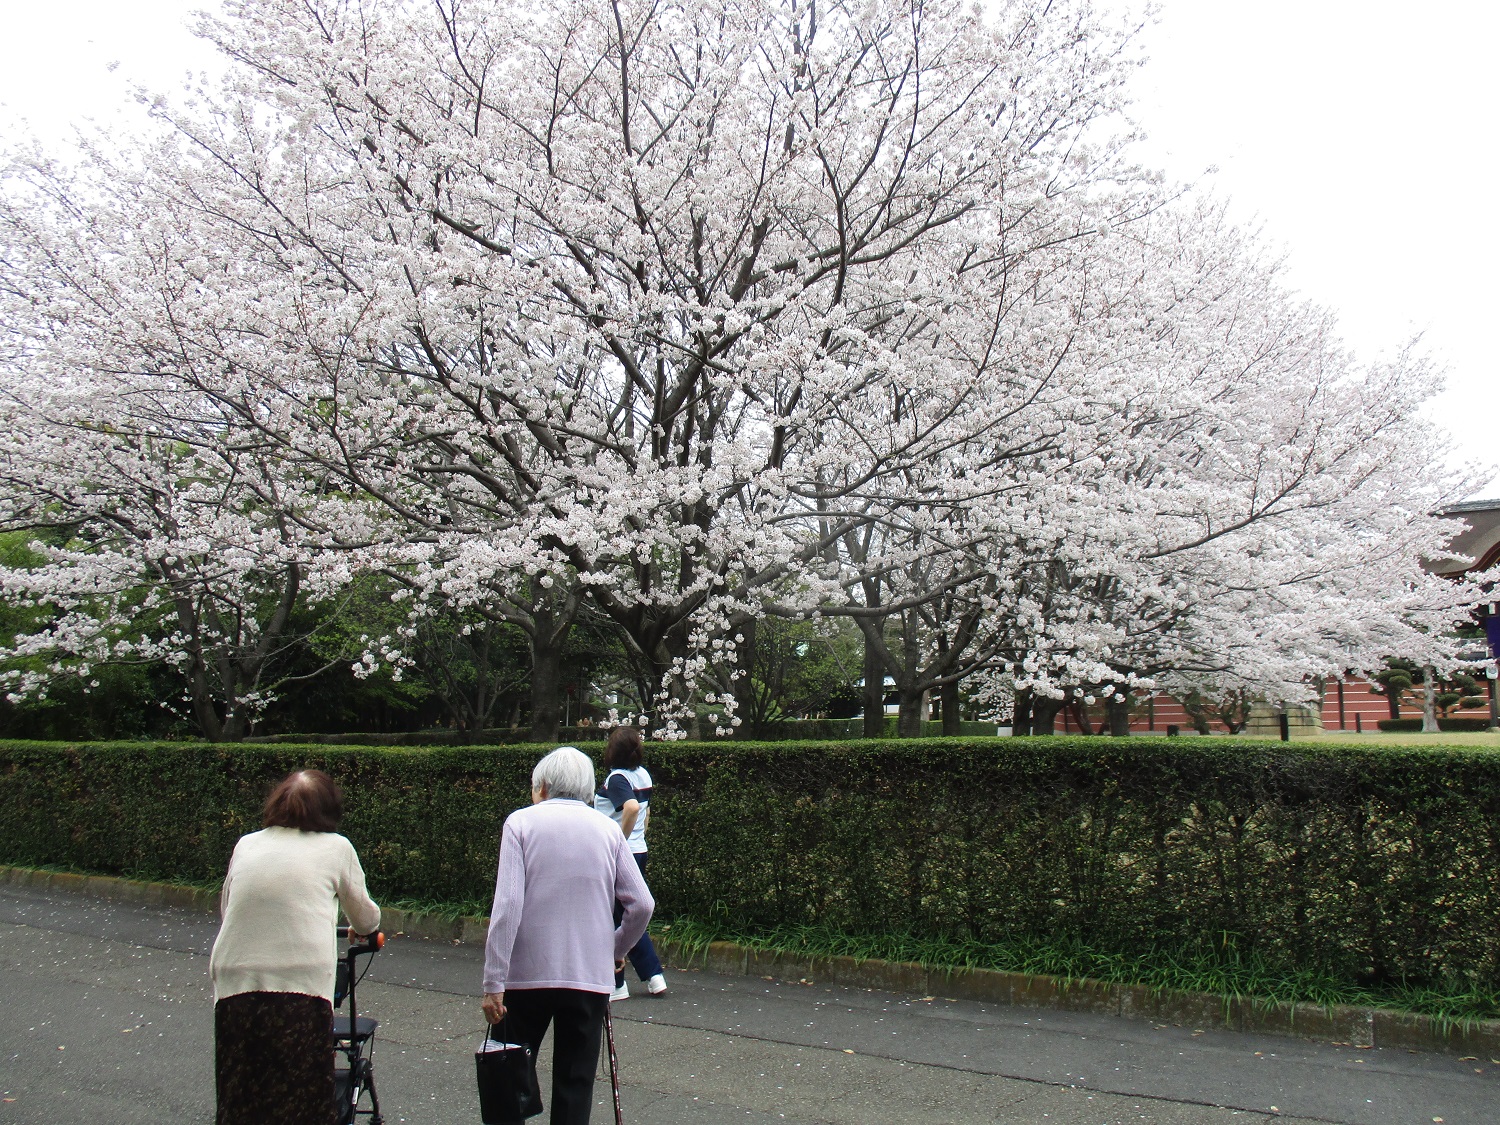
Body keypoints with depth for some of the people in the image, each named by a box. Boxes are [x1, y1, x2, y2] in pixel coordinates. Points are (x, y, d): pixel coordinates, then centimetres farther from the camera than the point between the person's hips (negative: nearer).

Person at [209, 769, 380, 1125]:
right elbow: (365, 918, 19)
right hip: (302, 985, -3)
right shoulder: (336, 848, 7)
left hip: (234, 985, 3)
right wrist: (368, 926, 42)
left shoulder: (246, 845, 14)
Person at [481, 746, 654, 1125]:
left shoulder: (521, 822, -2)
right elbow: (643, 905, 1)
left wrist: (494, 983, -11)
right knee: (576, 1087, 8)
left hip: (526, 973, -1)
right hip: (590, 976, 2)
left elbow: (507, 905, -12)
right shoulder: (607, 828, 5)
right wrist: (617, 949, 18)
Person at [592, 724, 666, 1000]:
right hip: (639, 853, 8)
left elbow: (632, 807, -34)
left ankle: (616, 985, 14)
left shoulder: (617, 778, -17)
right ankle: (655, 976, 16)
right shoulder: (643, 775, 7)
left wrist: (619, 843, -23)